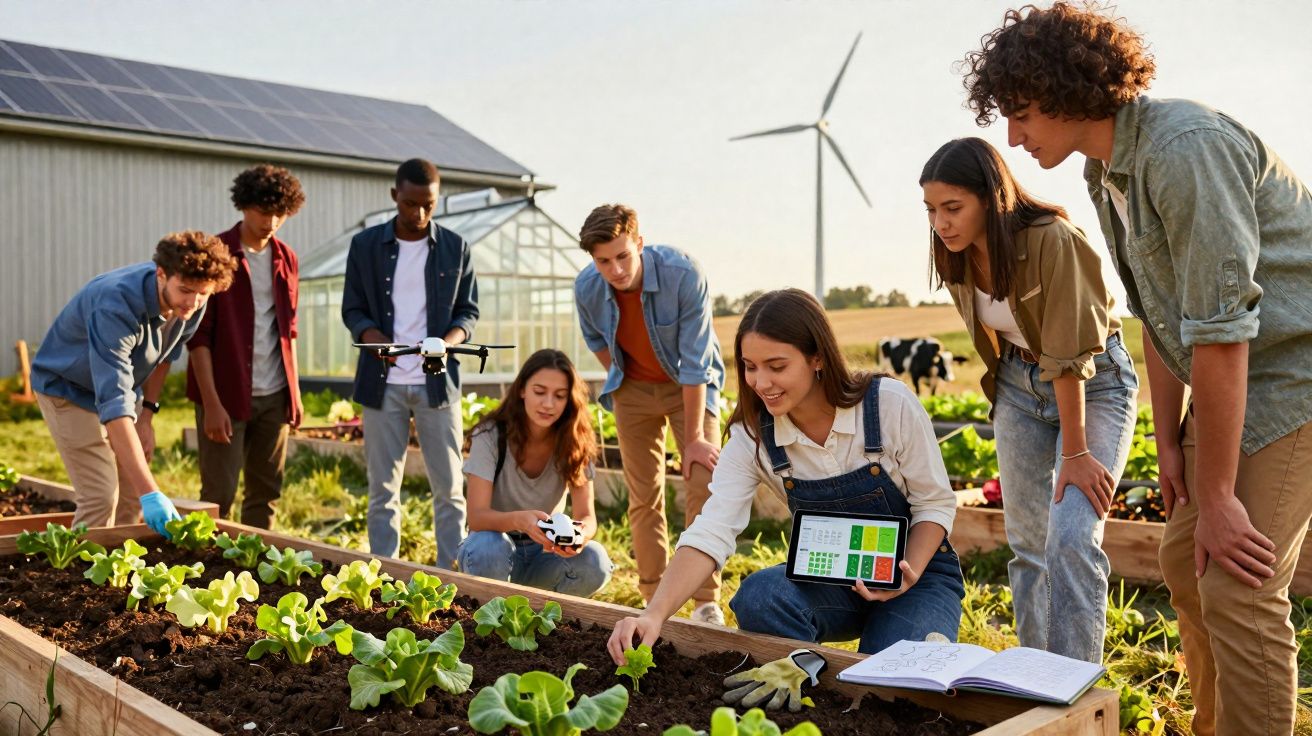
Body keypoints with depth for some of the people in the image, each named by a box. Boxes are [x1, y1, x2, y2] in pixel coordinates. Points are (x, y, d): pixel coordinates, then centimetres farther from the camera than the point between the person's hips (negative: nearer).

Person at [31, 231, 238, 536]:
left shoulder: (189, 305, -18)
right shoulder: (116, 307, -39)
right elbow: (114, 404, -46)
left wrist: (147, 414, 1)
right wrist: (150, 492, -52)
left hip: (125, 388, 6)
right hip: (69, 389, -6)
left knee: (132, 498, 5)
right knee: (101, 497, -15)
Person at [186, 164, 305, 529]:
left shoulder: (286, 259, 9)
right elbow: (199, 335, -10)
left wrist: (294, 392, 11)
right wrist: (211, 402, -15)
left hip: (274, 396, 5)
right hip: (227, 395, -5)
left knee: (266, 492, 10)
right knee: (218, 495, -1)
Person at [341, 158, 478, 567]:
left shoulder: (455, 248, 4)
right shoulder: (365, 245, 5)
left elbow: (469, 309, 8)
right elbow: (352, 308, 7)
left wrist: (451, 339, -14)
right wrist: (370, 334, -15)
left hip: (437, 381, 0)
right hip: (382, 381, 1)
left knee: (448, 486, 2)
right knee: (382, 487, 6)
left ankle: (452, 574, 11)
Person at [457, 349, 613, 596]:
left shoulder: (574, 443, -10)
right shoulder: (490, 436, -17)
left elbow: (587, 516, -15)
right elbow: (476, 516, -24)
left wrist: (581, 534, -41)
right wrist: (519, 520, -47)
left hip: (546, 551, 2)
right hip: (496, 545, -2)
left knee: (594, 561, -28)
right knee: (488, 550, -37)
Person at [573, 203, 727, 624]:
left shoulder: (683, 274, -31)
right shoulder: (586, 289, -19)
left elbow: (695, 363, -28)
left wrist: (694, 438, -25)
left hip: (689, 384, -3)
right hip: (633, 387, 3)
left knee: (704, 484, -12)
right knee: (644, 496, 3)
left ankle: (706, 602, -5)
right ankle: (654, 600, 12)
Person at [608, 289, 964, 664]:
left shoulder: (891, 404, -21)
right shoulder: (751, 435, -14)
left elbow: (935, 503, -9)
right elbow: (711, 533, -23)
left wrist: (909, 575, -26)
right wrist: (655, 614, -37)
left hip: (919, 571, -2)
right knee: (757, 595, -29)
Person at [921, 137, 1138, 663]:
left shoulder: (1053, 241, -28)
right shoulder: (957, 256, -8)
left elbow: (1069, 358, -27)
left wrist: (1076, 453, -25)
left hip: (1094, 380, -6)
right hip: (1019, 384, 6)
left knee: (1072, 538, -19)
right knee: (1027, 544, 9)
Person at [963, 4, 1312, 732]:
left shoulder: (1184, 148, -24)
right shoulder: (1107, 173, 4)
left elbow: (1220, 330, -26)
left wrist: (1218, 498, -22)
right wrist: (1169, 443, 5)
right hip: (1230, 375, 9)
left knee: (1239, 587, -12)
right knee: (1185, 559, 13)